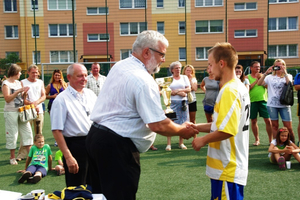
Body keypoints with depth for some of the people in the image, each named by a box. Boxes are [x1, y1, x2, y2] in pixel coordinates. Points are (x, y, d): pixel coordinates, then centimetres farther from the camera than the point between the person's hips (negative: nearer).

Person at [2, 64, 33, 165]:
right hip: (11, 112, -6)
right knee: (12, 134, 1)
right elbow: (7, 99, -17)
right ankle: (12, 157, 12)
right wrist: (18, 91, -19)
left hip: (21, 111, 7)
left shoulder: (18, 83, 13)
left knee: (27, 131, 4)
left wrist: (24, 92, 1)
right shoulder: (6, 83, -7)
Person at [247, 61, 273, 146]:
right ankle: (257, 140, 19)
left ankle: (271, 140, 10)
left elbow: (267, 86, -2)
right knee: (253, 121, 6)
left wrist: (260, 78, -7)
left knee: (268, 120, -2)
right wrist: (256, 80, -8)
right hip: (252, 101, -1)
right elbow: (247, 88, -10)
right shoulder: (248, 77, 5)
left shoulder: (262, 76, 11)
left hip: (263, 100, 1)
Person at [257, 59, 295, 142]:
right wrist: (266, 73, -11)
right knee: (274, 125, 8)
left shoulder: (288, 76, 8)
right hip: (272, 104, 1)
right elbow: (259, 83, -5)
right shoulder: (270, 77, 9)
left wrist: (284, 72, -14)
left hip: (284, 105, -1)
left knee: (288, 127, -1)